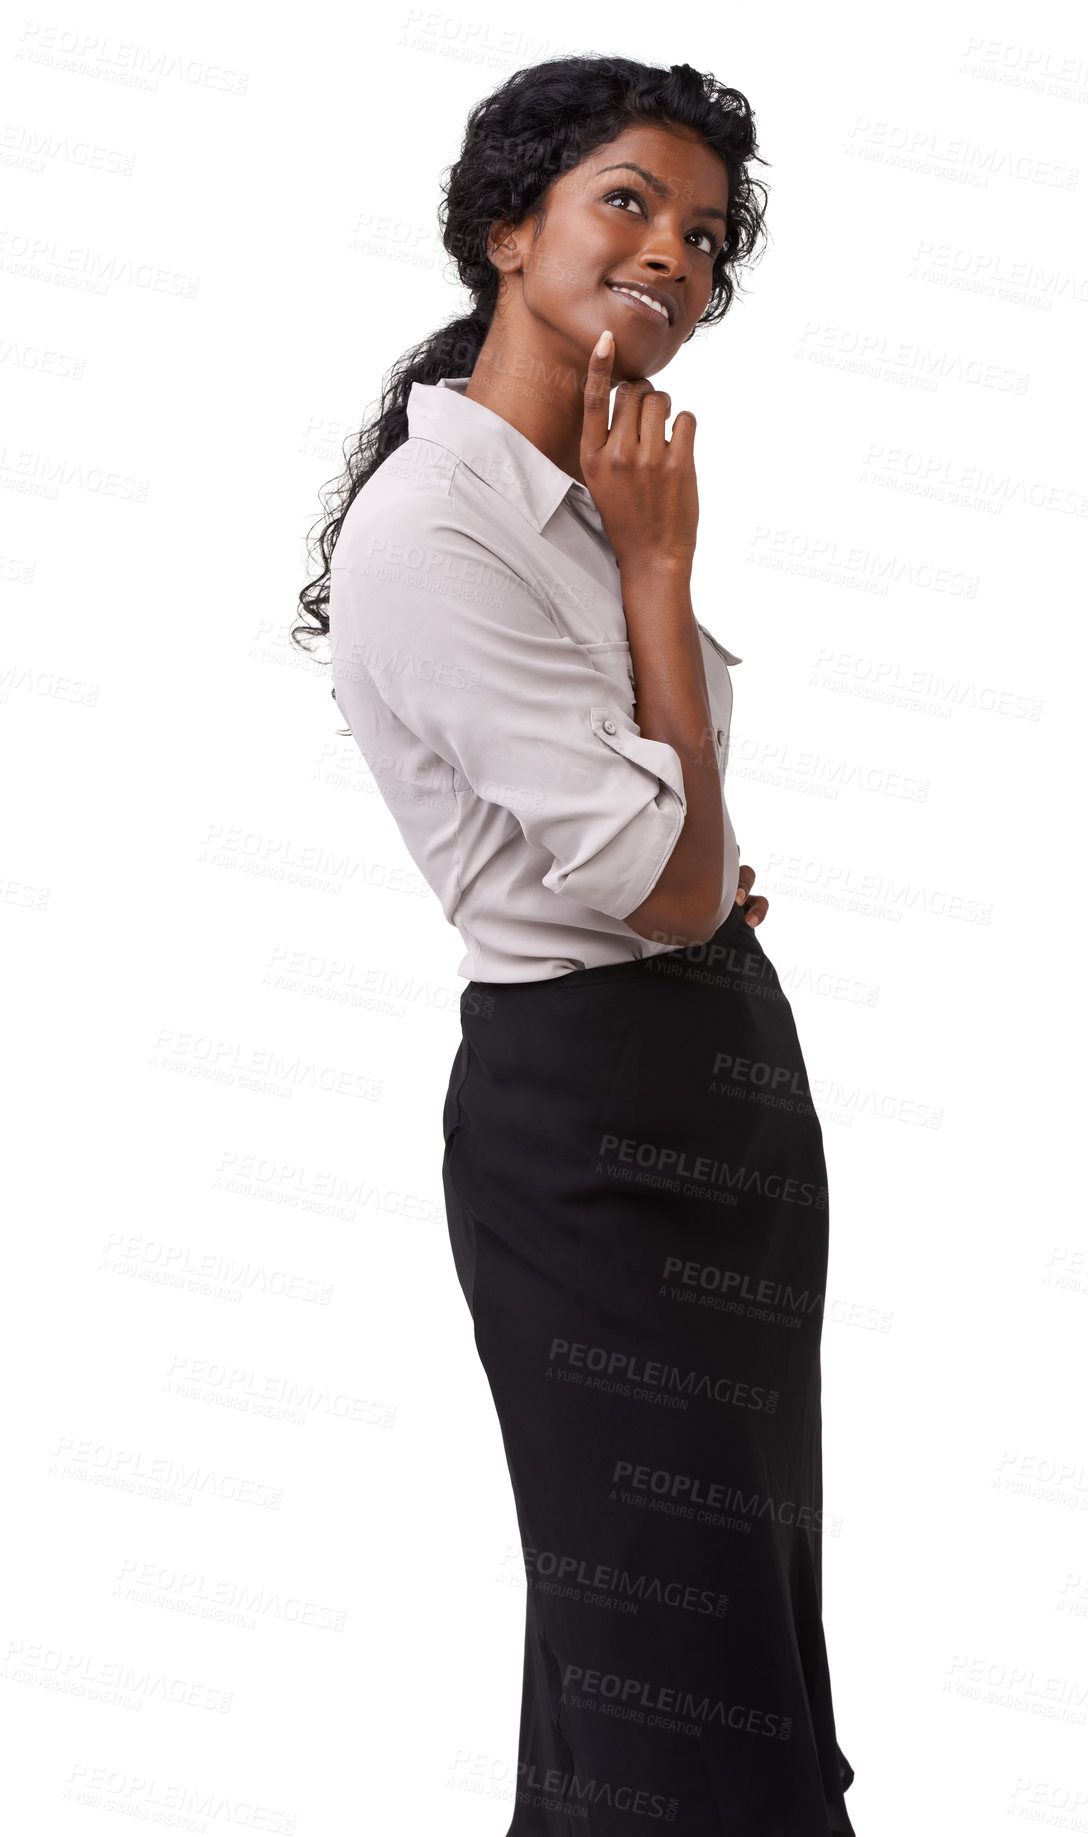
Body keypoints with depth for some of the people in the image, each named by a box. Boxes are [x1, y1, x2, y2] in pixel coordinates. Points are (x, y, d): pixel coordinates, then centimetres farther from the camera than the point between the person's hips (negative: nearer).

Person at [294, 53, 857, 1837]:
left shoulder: (599, 494, 7)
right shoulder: (431, 530, -21)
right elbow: (666, 882, -22)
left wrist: (711, 874, 4)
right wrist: (659, 567, -16)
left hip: (722, 1052, 9)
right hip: (595, 1105, -9)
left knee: (743, 1584, 19)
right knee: (668, 1631, 3)